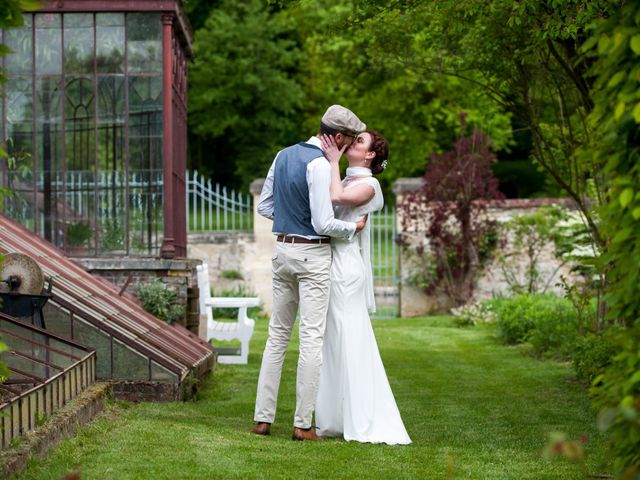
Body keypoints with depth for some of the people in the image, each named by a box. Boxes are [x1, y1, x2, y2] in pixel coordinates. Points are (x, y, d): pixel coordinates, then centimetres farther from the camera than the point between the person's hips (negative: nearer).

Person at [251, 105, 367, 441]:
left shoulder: (284, 156, 9)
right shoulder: (320, 165, -17)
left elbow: (264, 206, 15)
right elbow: (323, 224, -19)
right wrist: (353, 228, -2)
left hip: (282, 250, 8)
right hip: (313, 254, -8)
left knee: (277, 335, 12)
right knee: (312, 339, -3)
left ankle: (263, 418, 11)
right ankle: (303, 424, -2)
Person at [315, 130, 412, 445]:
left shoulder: (368, 185, -7)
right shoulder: (344, 181, 19)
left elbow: (338, 198, -25)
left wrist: (333, 161, -15)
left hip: (345, 266, -9)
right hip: (330, 265, 9)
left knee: (350, 342, -7)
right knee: (333, 344, 10)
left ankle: (367, 423, -4)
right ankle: (336, 420, 14)